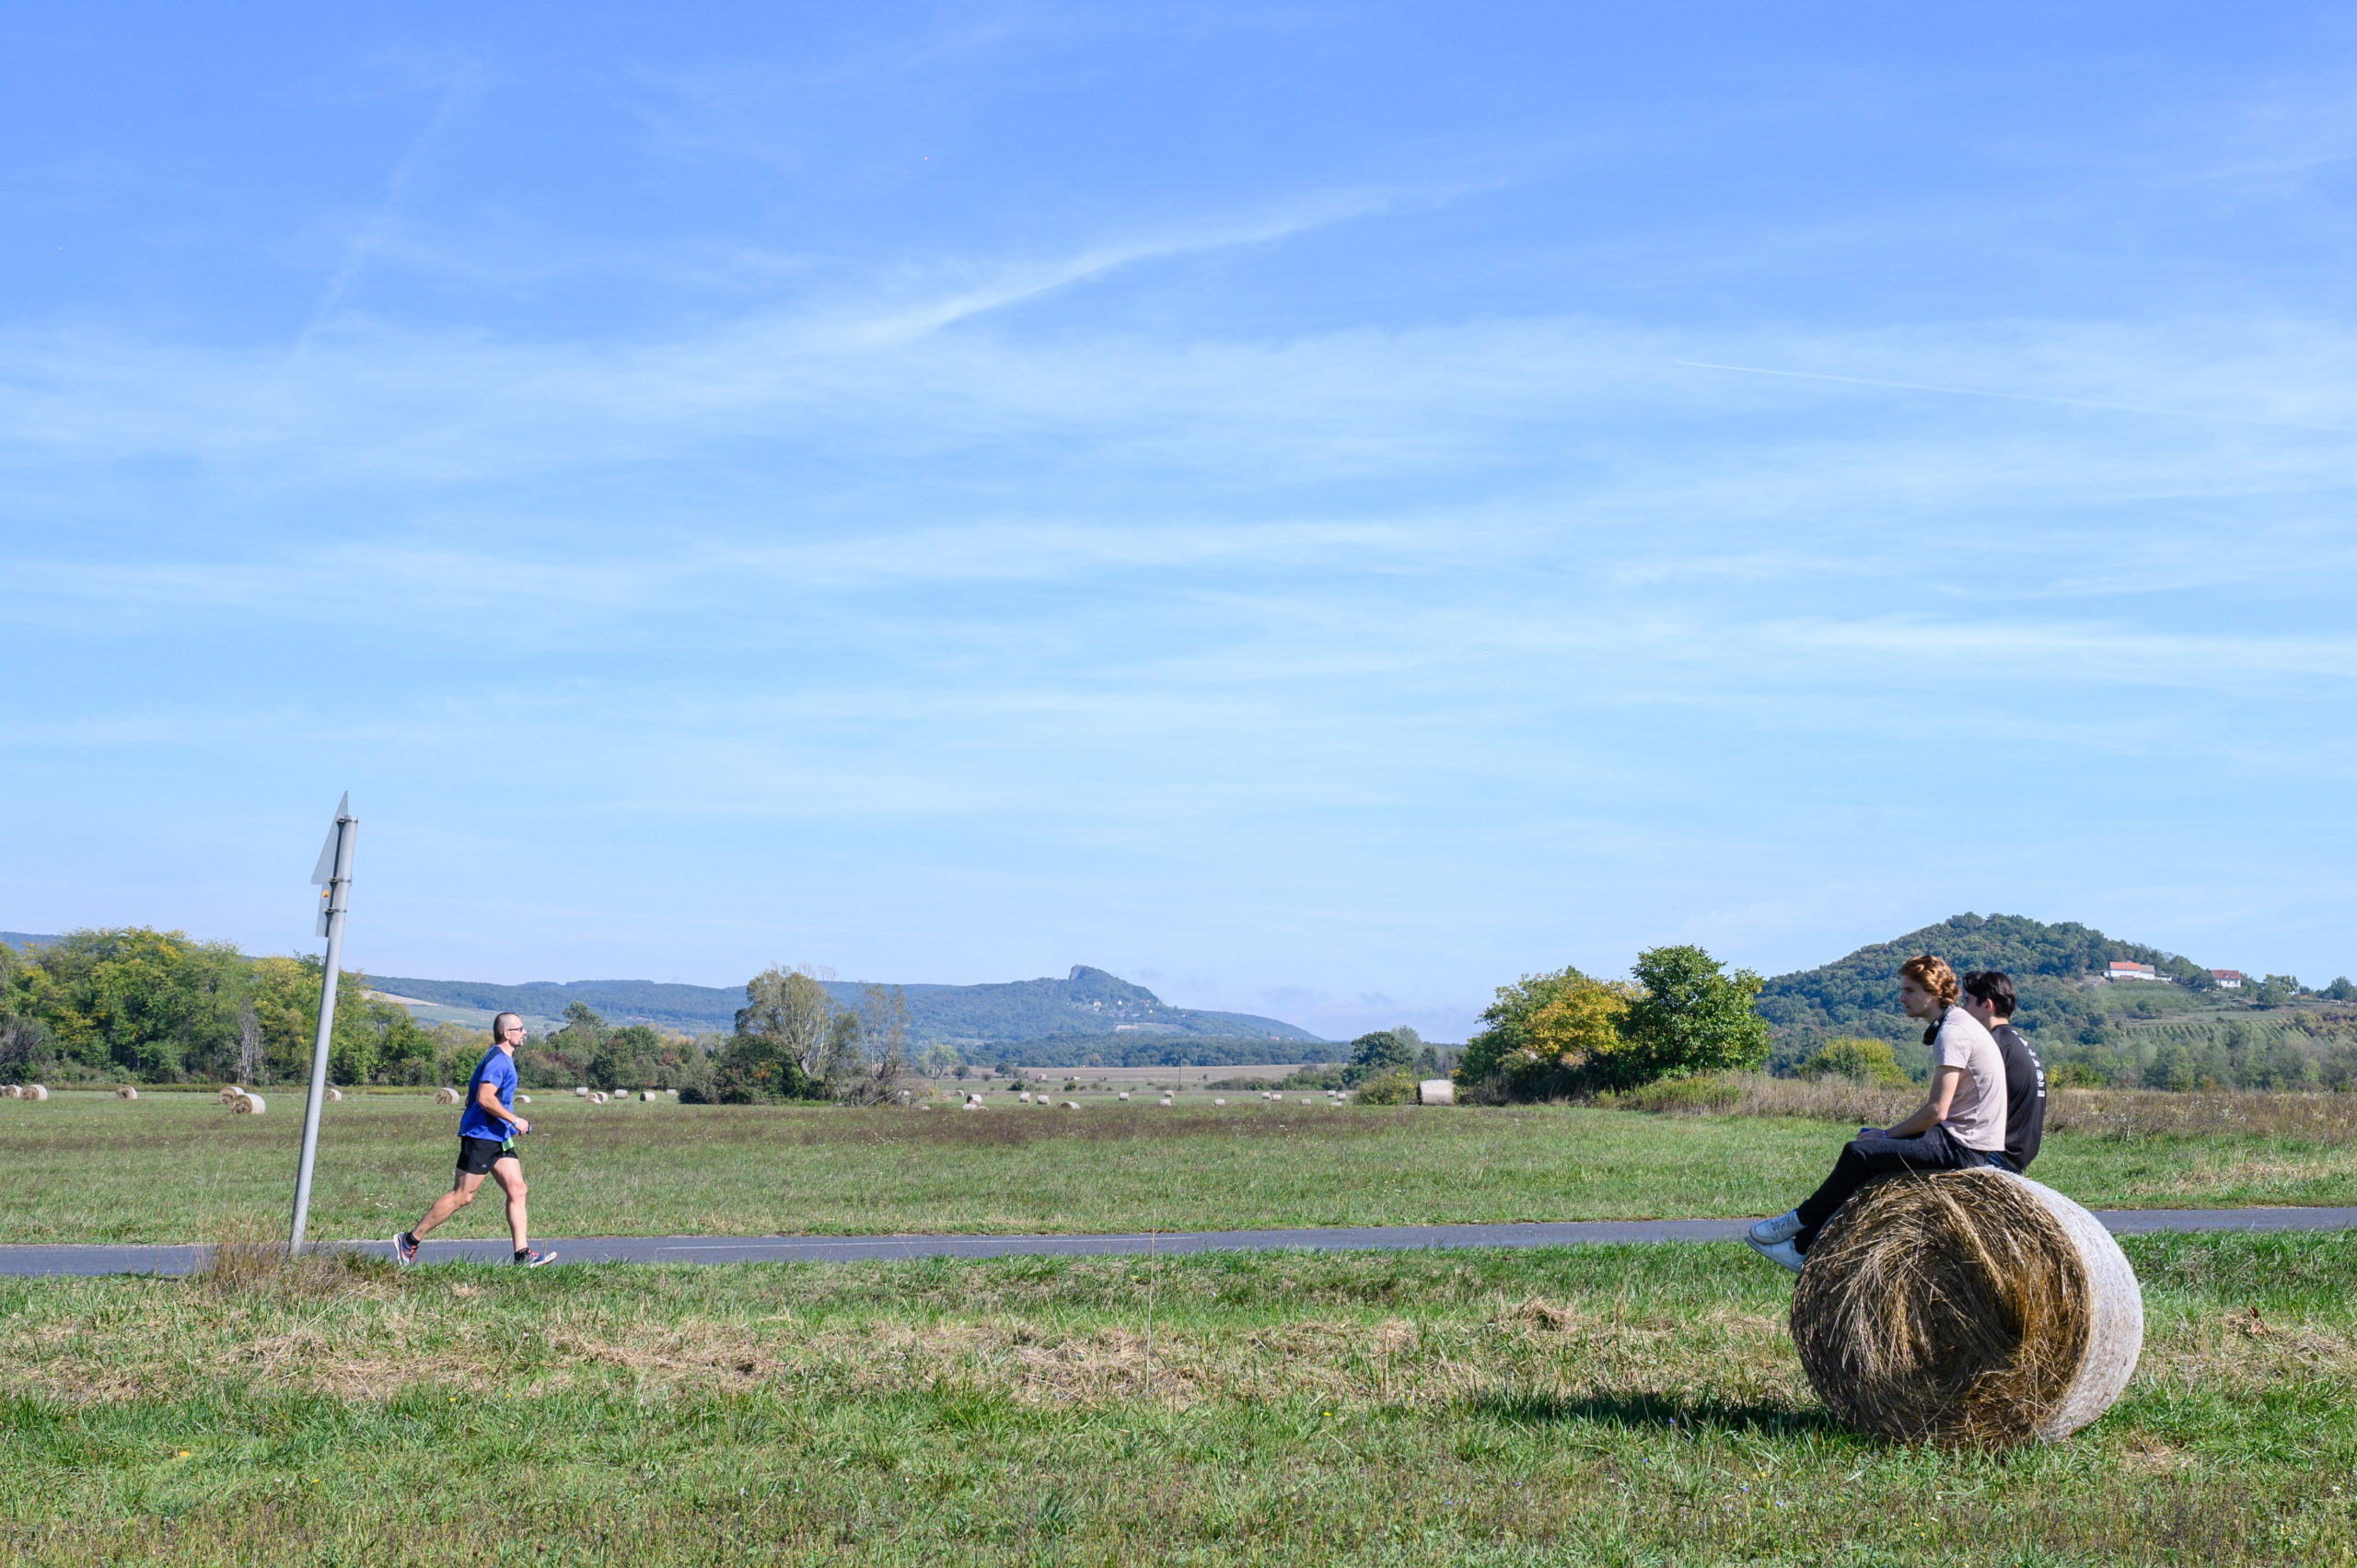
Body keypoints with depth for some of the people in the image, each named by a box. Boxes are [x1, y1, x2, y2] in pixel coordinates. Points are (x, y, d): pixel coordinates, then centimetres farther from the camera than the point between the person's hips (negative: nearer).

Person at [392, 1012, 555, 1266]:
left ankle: (522, 1253, 1)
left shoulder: (504, 1059, 17)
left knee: (517, 1190, 3)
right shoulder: (498, 1060, -15)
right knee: (462, 1196, -5)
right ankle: (409, 1240, 3)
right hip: (481, 1135, -10)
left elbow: (475, 1089, 25)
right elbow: (485, 1098, -25)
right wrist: (515, 1120, -18)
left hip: (498, 1137, 10)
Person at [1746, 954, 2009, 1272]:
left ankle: (1800, 1221, 2)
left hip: (1965, 1148, -11)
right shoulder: (1955, 1024, 16)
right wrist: (1887, 1134, 10)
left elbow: (1936, 1111, -21)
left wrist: (1887, 1135, -8)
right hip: (1962, 1140, 11)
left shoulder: (1953, 1032, -16)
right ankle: (1803, 1248, 9)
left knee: (1859, 1153, -16)